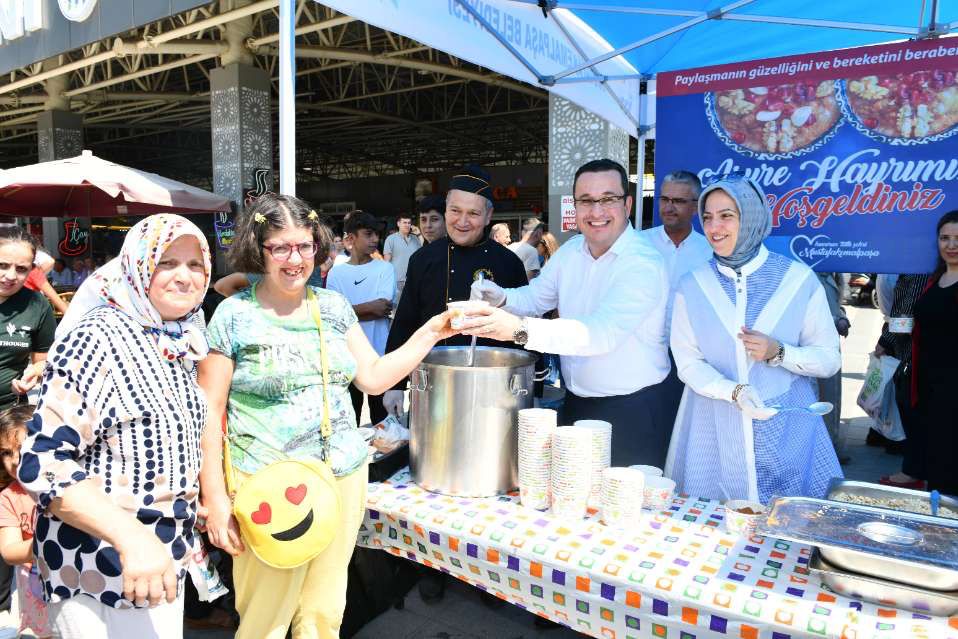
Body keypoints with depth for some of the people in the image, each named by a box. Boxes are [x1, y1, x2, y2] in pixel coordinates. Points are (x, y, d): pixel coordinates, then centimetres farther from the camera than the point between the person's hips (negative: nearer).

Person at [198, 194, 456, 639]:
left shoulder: (334, 307, 8)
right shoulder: (234, 315, -5)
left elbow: (374, 378, 8)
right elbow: (209, 412, -4)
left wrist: (433, 331, 2)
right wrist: (214, 497, -8)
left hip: (343, 478, 4)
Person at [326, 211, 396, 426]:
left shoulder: (385, 268, 1)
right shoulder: (336, 273, 4)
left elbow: (384, 309, -11)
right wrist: (370, 307, -11)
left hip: (379, 355, -1)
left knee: (381, 417, 7)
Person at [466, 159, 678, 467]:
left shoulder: (644, 265, -20)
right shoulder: (570, 251, 2)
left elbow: (602, 332, -32)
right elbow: (535, 297, 10)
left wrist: (521, 329, -42)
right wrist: (500, 298, -13)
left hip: (636, 414, -6)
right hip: (576, 405, 6)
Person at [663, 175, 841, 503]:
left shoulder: (799, 279, -2)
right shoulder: (692, 286, 0)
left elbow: (829, 358, 1)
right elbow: (687, 362, -4)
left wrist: (778, 353, -16)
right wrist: (734, 391, -19)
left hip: (785, 430, 0)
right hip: (715, 435, 1)